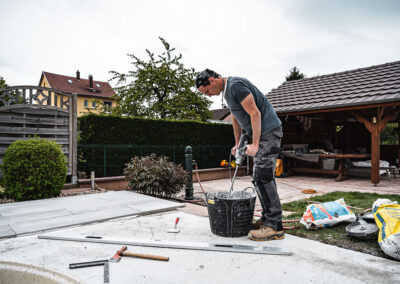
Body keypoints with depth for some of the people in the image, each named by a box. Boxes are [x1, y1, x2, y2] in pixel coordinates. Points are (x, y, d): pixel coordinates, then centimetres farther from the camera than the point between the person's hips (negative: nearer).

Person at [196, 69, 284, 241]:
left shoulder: (236, 85, -16)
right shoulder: (227, 91, 17)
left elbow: (255, 113, -21)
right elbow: (236, 119, 24)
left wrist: (254, 144, -22)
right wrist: (238, 144, 24)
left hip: (268, 131, -10)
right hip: (262, 134, 10)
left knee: (262, 177, -12)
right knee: (263, 177, 11)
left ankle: (275, 227, -6)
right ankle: (268, 218, 20)